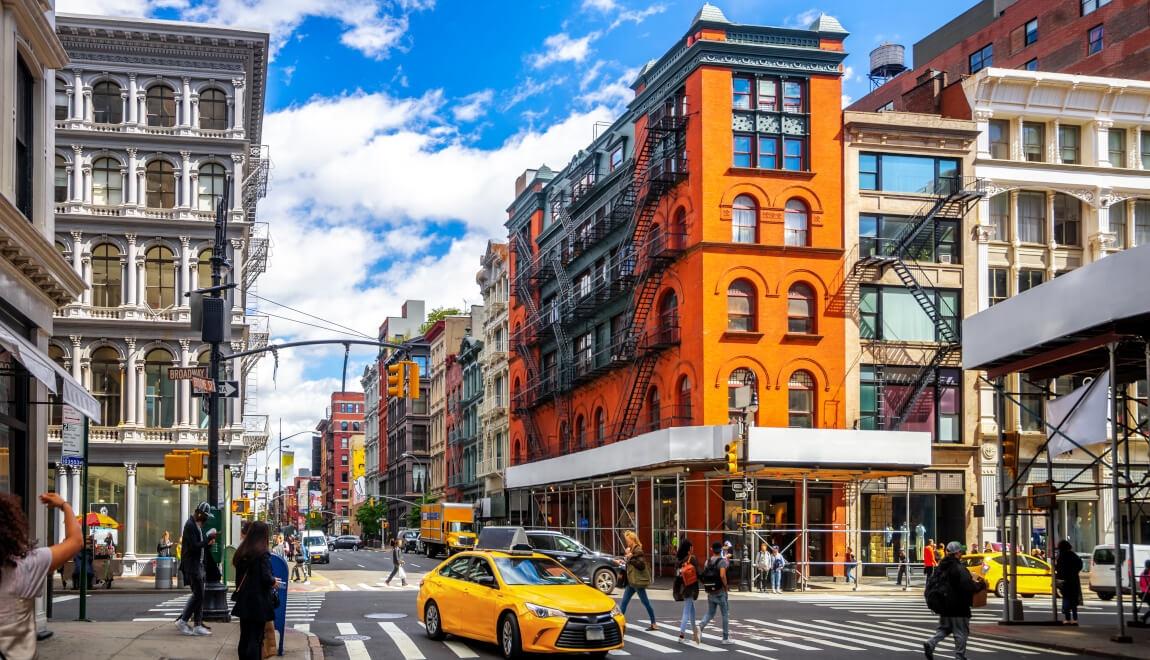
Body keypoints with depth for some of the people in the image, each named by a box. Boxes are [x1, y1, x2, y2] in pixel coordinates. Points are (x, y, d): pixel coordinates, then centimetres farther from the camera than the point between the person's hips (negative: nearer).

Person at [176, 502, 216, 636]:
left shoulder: (198, 525, 16)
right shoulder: (190, 525, -15)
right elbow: (194, 546, -22)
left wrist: (208, 543, 0)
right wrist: (208, 539, -22)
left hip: (198, 564, 10)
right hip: (192, 565, -10)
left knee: (198, 595, 9)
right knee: (198, 595, -9)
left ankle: (197, 625, 11)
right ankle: (183, 621, -2)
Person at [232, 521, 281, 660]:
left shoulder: (241, 552, 7)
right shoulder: (263, 553, -14)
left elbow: (239, 575, 14)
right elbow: (266, 577, -20)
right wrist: (274, 582, 2)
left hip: (244, 601, 6)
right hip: (259, 602, -6)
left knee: (244, 637, 13)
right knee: (256, 639, -3)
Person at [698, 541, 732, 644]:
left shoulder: (707, 562, 7)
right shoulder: (722, 561, -12)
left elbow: (703, 576, 6)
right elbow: (722, 575, -25)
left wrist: (706, 586, 15)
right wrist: (726, 586, -13)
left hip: (710, 592, 5)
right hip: (720, 591, -5)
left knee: (709, 613, 14)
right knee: (725, 614, 7)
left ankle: (700, 626, -12)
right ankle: (725, 638, 10)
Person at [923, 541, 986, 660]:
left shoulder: (940, 567, 8)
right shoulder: (959, 569, -18)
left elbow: (930, 584, 15)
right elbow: (968, 587, -23)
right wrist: (981, 585, -7)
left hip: (944, 606, 7)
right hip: (958, 607, -7)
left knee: (944, 628, 19)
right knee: (961, 632, 4)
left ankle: (930, 643, -3)